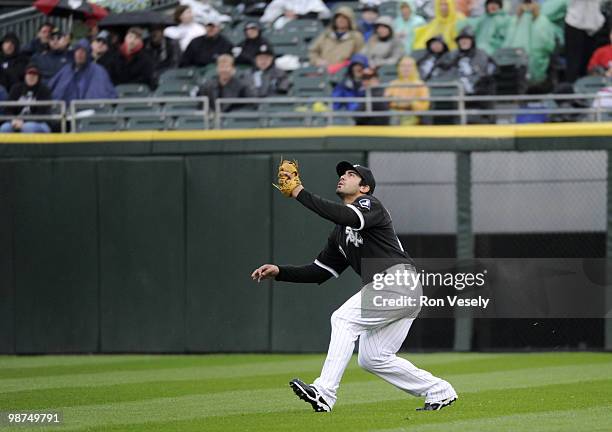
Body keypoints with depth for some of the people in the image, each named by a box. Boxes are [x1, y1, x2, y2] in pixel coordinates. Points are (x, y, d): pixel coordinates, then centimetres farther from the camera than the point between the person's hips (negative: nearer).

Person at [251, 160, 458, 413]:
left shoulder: (369, 204, -3)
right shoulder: (339, 233, 23)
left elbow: (349, 217, -27)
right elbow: (318, 272, 23)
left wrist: (300, 193, -25)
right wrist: (279, 272, 10)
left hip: (399, 280, -10)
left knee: (344, 319, -18)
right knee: (372, 359, 9)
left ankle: (325, 393, -23)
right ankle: (439, 392, 20)